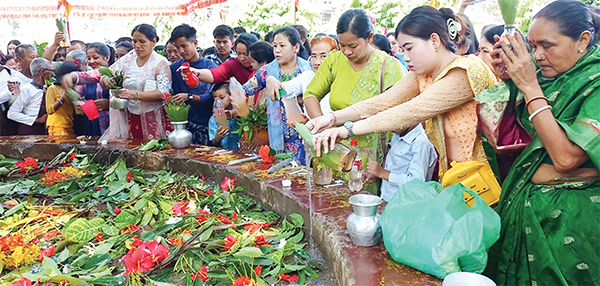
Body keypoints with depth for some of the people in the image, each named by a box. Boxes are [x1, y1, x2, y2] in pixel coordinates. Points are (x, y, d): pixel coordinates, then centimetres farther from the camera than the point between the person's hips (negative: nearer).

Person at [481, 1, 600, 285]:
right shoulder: (551, 74, 0)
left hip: (567, 217, -6)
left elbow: (566, 157, -29)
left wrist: (530, 87, -26)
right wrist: (509, 74, -8)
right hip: (523, 200, 6)